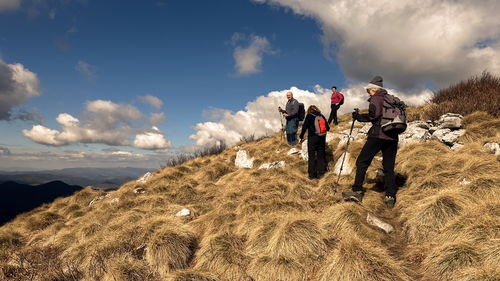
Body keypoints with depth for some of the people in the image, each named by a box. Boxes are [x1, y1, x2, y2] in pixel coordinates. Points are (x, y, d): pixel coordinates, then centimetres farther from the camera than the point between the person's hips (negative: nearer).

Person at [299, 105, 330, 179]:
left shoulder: (309, 116, -2)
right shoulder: (322, 116, 7)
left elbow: (304, 127, -6)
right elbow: (328, 127, 9)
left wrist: (301, 137, 3)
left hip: (312, 138, -4)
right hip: (322, 138, 4)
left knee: (311, 156, 4)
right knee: (321, 155, 13)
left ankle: (312, 174, 7)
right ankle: (320, 172, 18)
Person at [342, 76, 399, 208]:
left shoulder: (376, 98, -2)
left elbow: (373, 115, -16)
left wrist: (359, 117, -4)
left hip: (378, 135, -7)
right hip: (392, 138, 7)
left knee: (362, 162, 0)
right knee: (389, 167, 9)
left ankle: (357, 191, -4)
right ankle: (390, 197, 4)